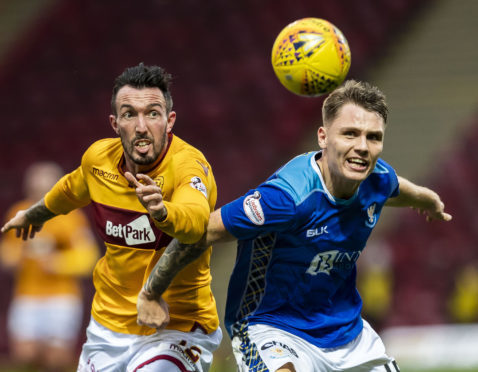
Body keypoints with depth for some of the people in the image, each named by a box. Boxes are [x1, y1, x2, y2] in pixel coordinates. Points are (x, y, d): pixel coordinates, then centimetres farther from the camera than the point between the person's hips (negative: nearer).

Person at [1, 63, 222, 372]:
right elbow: (70, 191, 22)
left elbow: (195, 221, -44)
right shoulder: (98, 158, -4)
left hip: (177, 327, -6)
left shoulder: (188, 164, -21)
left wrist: (161, 211, -65)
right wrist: (33, 215, 40)